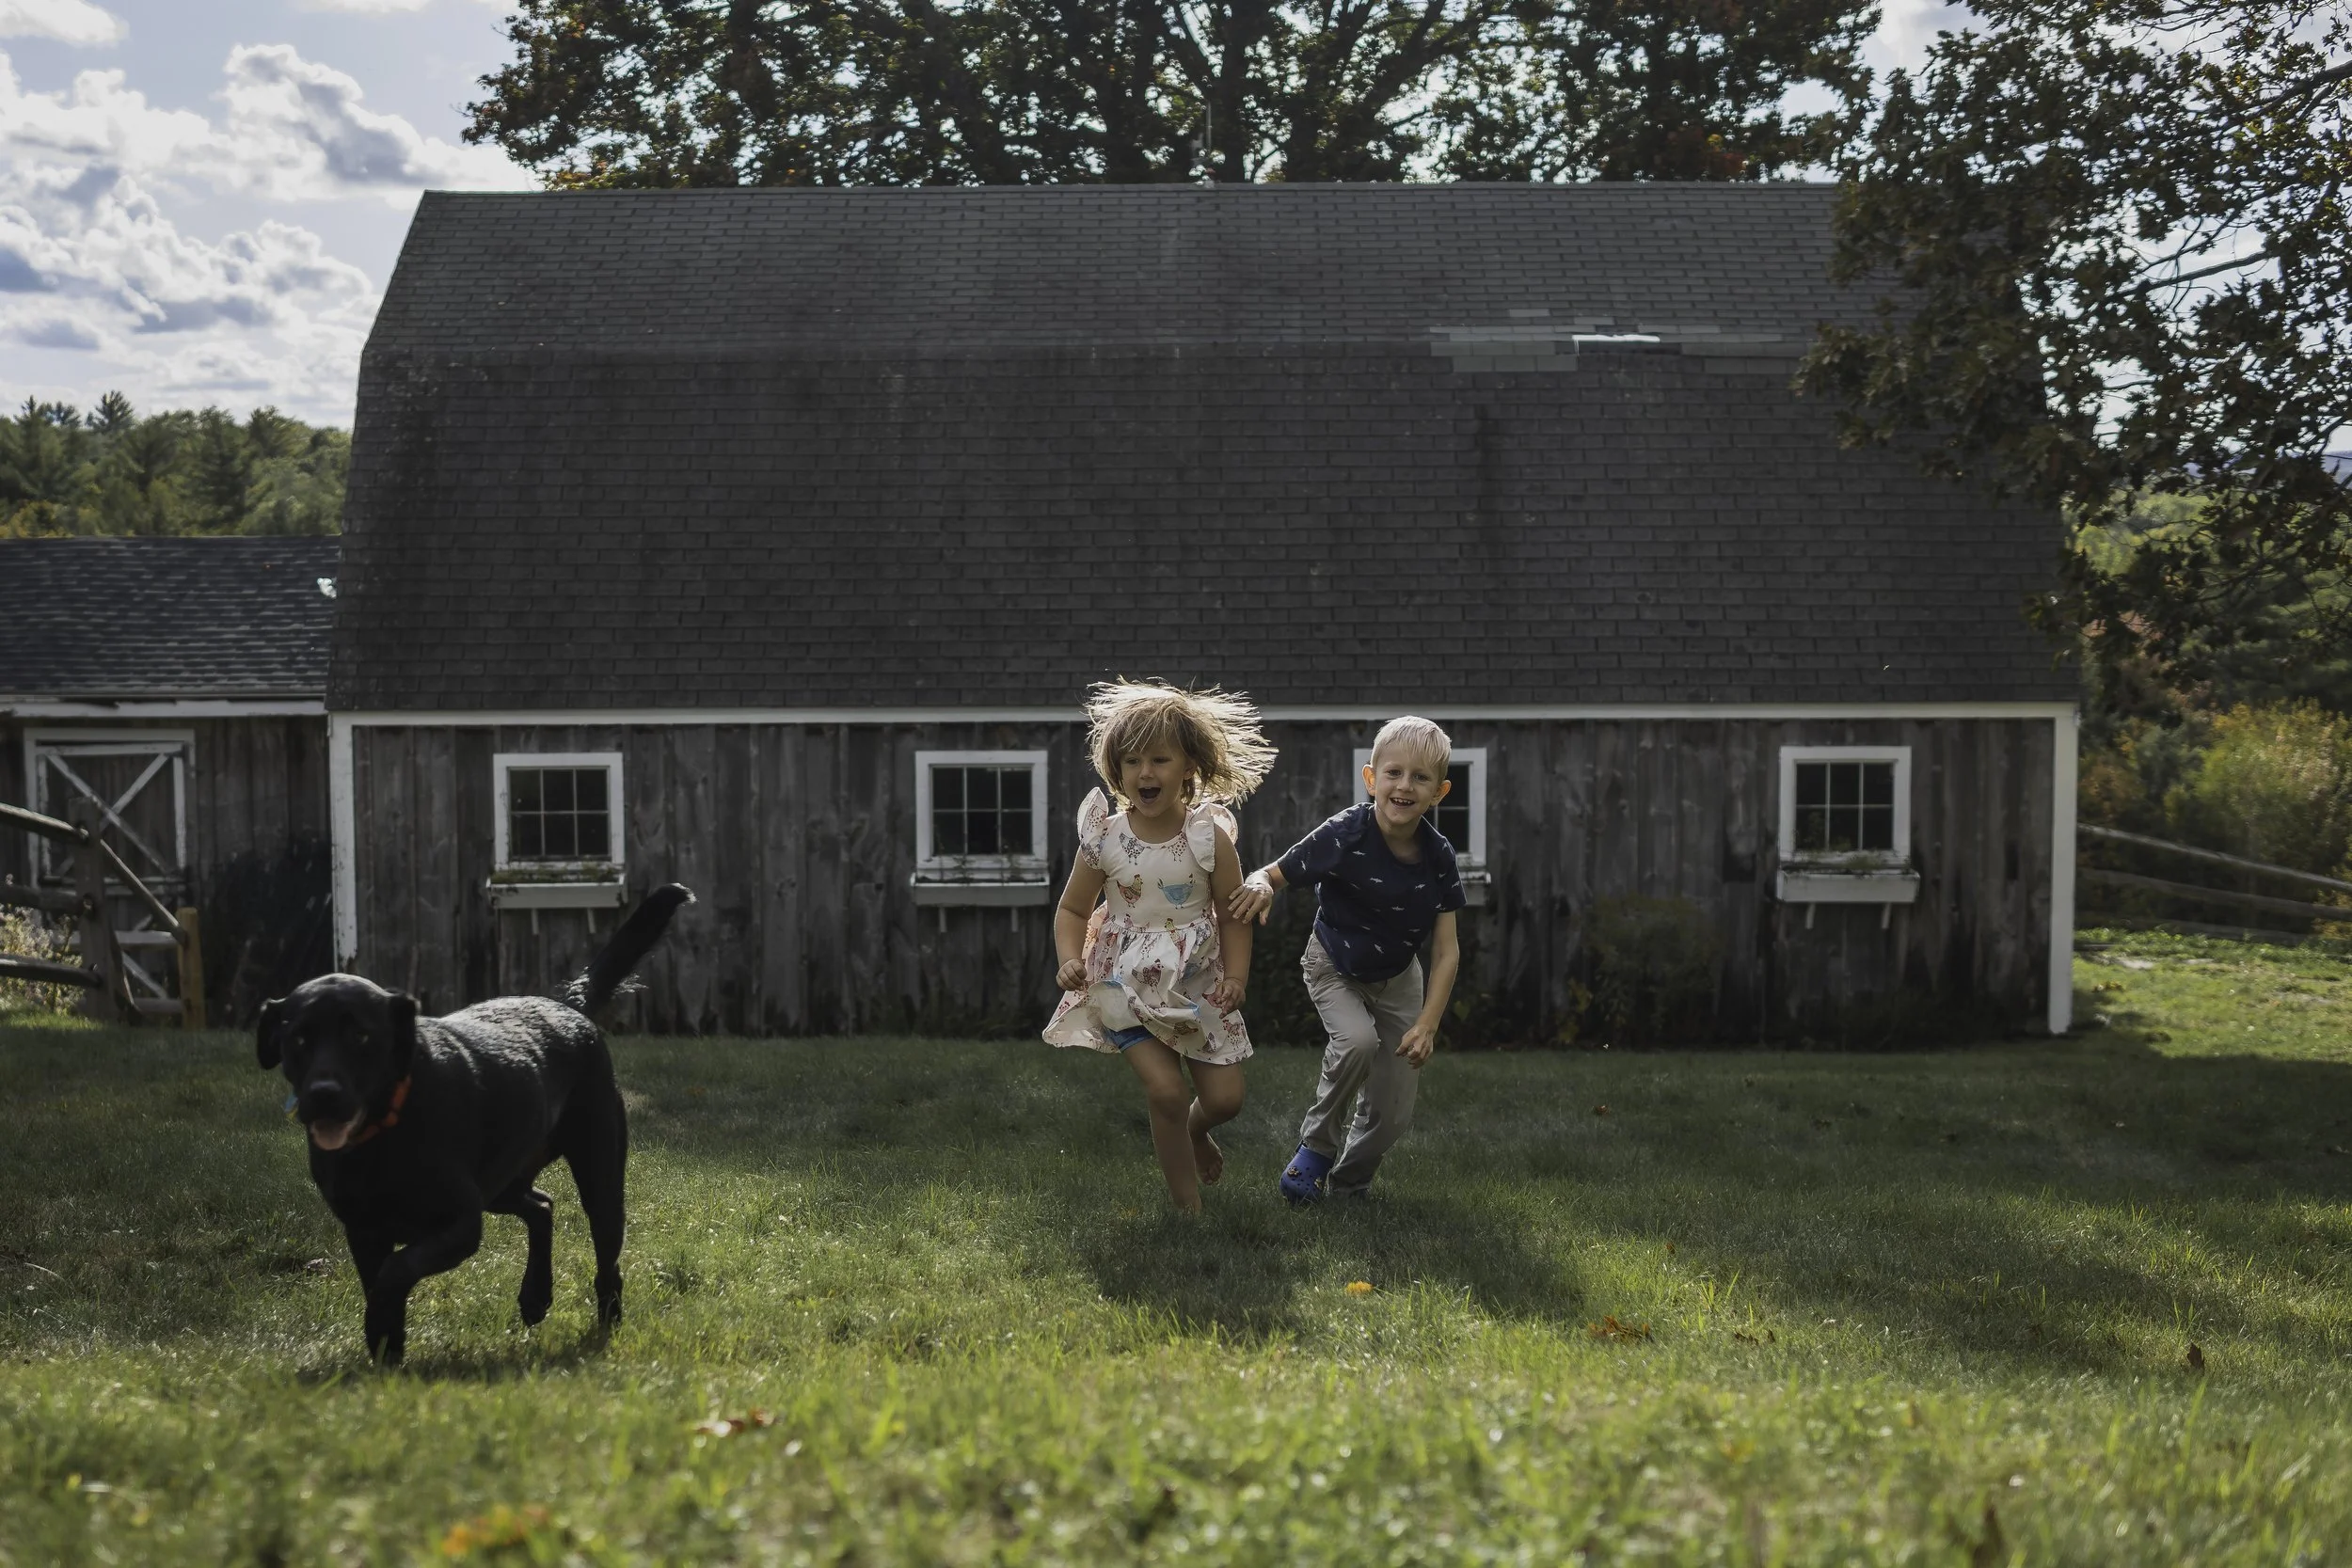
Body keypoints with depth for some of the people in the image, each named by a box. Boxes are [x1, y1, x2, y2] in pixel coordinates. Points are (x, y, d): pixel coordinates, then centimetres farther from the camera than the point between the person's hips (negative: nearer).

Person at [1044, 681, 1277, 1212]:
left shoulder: (1209, 836, -10)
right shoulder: (1105, 840, -9)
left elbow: (1232, 913, -2)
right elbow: (1073, 910, 3)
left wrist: (1236, 975, -13)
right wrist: (1070, 960, -14)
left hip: (1199, 984, 1)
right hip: (1128, 986, -1)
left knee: (1224, 1097, 2)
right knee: (1166, 1091, -15)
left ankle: (1194, 1132, 41)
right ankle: (1189, 1205, 3)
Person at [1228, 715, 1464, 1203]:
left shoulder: (1438, 855, -19)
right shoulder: (1344, 836, -29)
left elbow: (1446, 951, -13)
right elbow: (1276, 875, -21)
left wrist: (1427, 1025, -20)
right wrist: (1258, 885, -46)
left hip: (1398, 978, 3)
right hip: (1335, 968, -3)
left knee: (1392, 1116, 3)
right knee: (1357, 1041, -33)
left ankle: (1347, 1182, 33)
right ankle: (1317, 1146, -7)